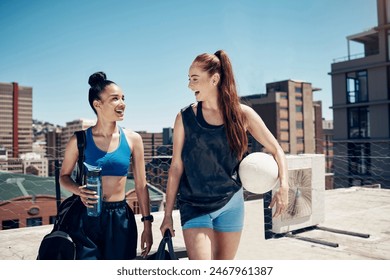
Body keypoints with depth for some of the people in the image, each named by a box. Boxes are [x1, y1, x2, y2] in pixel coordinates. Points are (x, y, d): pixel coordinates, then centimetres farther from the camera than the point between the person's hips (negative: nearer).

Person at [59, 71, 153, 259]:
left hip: (121, 220, 2)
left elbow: (141, 185, 4)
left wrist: (147, 224, 4)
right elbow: (64, 176, 9)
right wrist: (78, 190, -14)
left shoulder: (133, 139, 0)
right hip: (88, 218, -1)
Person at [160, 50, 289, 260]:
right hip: (195, 207, -1)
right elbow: (176, 168, -3)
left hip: (231, 204, 2)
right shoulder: (185, 117, -6)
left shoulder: (242, 114, -5)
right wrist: (168, 214, -1)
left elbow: (276, 150, 2)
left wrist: (283, 186, -14)